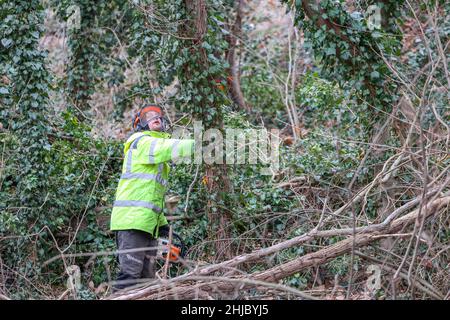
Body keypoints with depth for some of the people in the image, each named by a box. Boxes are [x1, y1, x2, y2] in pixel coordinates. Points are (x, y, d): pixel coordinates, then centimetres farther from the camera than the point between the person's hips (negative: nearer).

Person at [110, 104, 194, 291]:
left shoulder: (156, 145, 28)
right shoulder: (142, 142, 0)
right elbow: (170, 148, -21)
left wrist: (162, 223, 21)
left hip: (149, 222, 10)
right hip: (132, 218, -10)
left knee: (147, 277, 6)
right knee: (130, 272, -16)